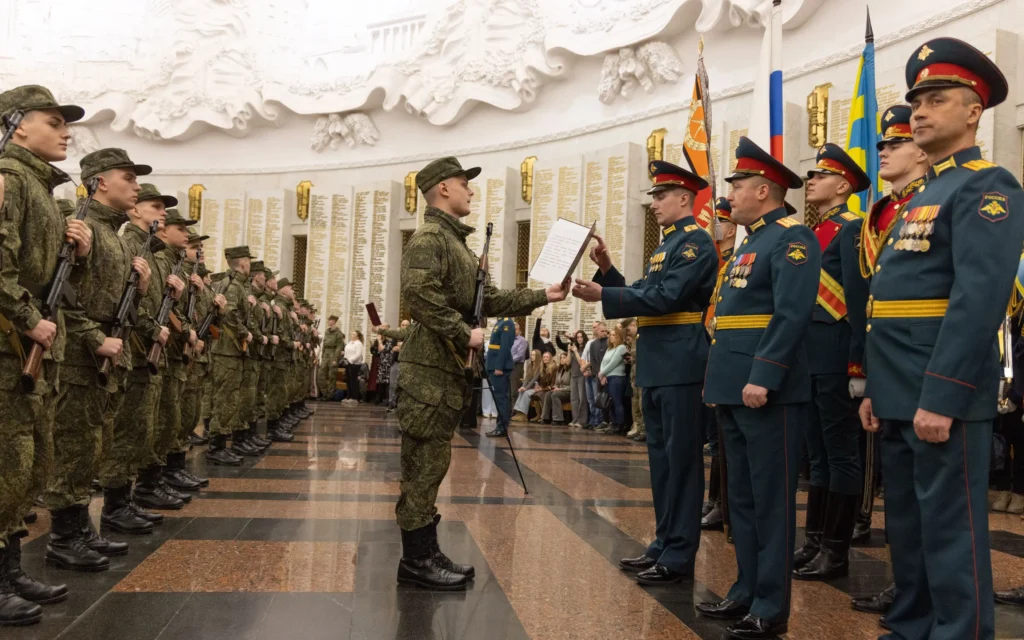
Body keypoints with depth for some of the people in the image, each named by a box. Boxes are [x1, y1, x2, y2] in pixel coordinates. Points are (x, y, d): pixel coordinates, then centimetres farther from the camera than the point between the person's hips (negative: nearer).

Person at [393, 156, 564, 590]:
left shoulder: (456, 242, 21)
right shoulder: (429, 237, -9)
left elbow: (489, 299, 20)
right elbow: (420, 294, -25)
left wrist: (543, 296, 17)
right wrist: (465, 335, -21)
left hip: (448, 369, 10)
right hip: (430, 368, -10)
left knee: (431, 464, 12)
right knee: (425, 462, -5)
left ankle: (425, 554, 20)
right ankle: (416, 560, 3)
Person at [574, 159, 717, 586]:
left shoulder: (696, 242, -9)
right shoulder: (667, 245, 20)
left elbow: (664, 298, -20)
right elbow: (643, 295, 19)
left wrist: (602, 295, -20)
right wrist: (607, 269, 7)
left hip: (680, 367, -10)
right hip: (657, 367, 10)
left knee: (680, 459, -5)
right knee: (660, 457, 13)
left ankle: (679, 555, 2)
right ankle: (664, 544, 23)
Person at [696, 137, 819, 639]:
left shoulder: (792, 238, -9)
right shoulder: (750, 242, 20)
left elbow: (792, 314, -21)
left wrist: (762, 377, -26)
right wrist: (718, 375, 19)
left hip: (767, 391, -10)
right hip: (734, 390, 10)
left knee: (770, 499, -2)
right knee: (742, 497, 15)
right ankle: (746, 592, 25)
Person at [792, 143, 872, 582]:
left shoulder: (851, 229, -7)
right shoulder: (811, 233, 18)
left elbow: (859, 299, -15)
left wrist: (858, 363, -20)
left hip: (835, 356, -9)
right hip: (807, 356, 9)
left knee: (840, 454, 0)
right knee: (817, 453, 13)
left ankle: (836, 550, 7)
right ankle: (815, 541, 22)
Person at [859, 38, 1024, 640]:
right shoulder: (922, 198, 20)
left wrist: (941, 397, -25)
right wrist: (877, 389, 16)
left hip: (943, 395, -9)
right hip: (902, 395, 9)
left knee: (950, 531, -1)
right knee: (907, 526, 16)